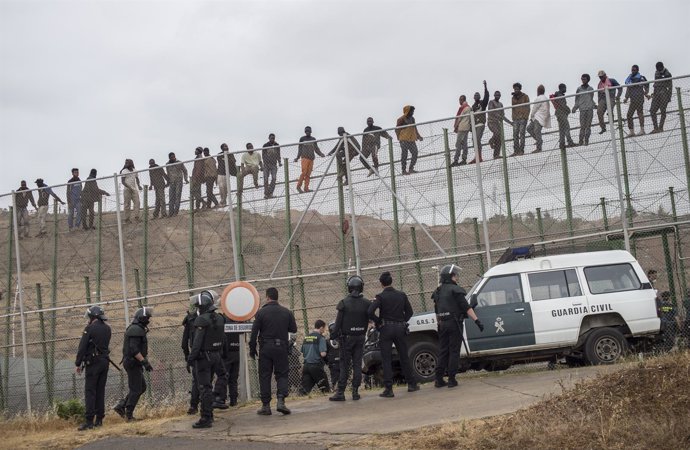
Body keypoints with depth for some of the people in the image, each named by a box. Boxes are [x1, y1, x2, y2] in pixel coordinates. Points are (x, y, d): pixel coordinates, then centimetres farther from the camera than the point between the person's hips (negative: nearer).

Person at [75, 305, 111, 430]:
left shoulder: (90, 328, -10)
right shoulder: (107, 329, 9)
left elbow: (82, 347, -10)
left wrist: (78, 363, -5)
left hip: (93, 362, -6)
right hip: (105, 362, 6)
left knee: (90, 392, -6)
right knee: (100, 391, 10)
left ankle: (89, 421, -11)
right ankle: (99, 419, 11)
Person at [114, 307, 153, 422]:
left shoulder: (137, 329, 17)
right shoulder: (136, 329, -16)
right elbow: (134, 349, -24)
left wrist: (144, 361, 23)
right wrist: (145, 362, -25)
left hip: (134, 363, 10)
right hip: (133, 363, -10)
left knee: (142, 387, 14)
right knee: (136, 389, -4)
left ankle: (120, 406, 13)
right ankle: (129, 415, 2)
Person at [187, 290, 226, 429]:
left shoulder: (202, 320, -16)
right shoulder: (220, 319, 9)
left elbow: (197, 341, -20)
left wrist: (191, 357, -16)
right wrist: (218, 355, 17)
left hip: (204, 356, -8)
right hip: (216, 355, 8)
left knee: (204, 387, -7)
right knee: (208, 386, 19)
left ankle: (206, 419, -7)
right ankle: (209, 414, 26)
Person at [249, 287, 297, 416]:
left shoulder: (261, 312, -5)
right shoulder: (287, 312, 2)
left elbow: (254, 332, -7)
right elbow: (294, 329, 8)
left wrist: (252, 349, 0)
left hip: (265, 348, -1)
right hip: (281, 348, 1)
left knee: (264, 376, 6)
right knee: (282, 374, 8)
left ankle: (266, 406, 5)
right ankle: (281, 401, -9)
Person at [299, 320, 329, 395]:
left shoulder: (306, 337, 12)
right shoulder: (320, 338, -8)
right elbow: (323, 354, -16)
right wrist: (326, 353, 5)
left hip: (306, 365, 5)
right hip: (316, 366, -5)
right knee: (325, 389, 7)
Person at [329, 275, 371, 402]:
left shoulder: (344, 303, -10)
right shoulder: (367, 303, 0)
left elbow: (338, 321, -9)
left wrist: (334, 335, -1)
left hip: (347, 337, -3)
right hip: (360, 337, 3)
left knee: (345, 365, -1)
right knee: (357, 364, 8)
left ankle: (341, 392, -2)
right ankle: (355, 391, 6)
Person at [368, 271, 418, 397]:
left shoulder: (381, 297, -9)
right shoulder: (401, 295, 4)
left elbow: (370, 312, -19)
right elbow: (409, 311, 8)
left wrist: (378, 322, -5)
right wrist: (402, 322, 14)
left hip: (386, 329, -3)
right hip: (400, 328, 3)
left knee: (386, 359, 0)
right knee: (404, 357, 15)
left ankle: (388, 389, -4)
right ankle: (411, 384, 22)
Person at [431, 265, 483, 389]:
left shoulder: (438, 292, 14)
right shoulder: (455, 290, -8)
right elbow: (466, 307, -15)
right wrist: (477, 321, -16)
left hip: (443, 324, 6)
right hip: (454, 323, -6)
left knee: (442, 352, 10)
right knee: (454, 352, -2)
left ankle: (439, 379, 9)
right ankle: (451, 379, -4)